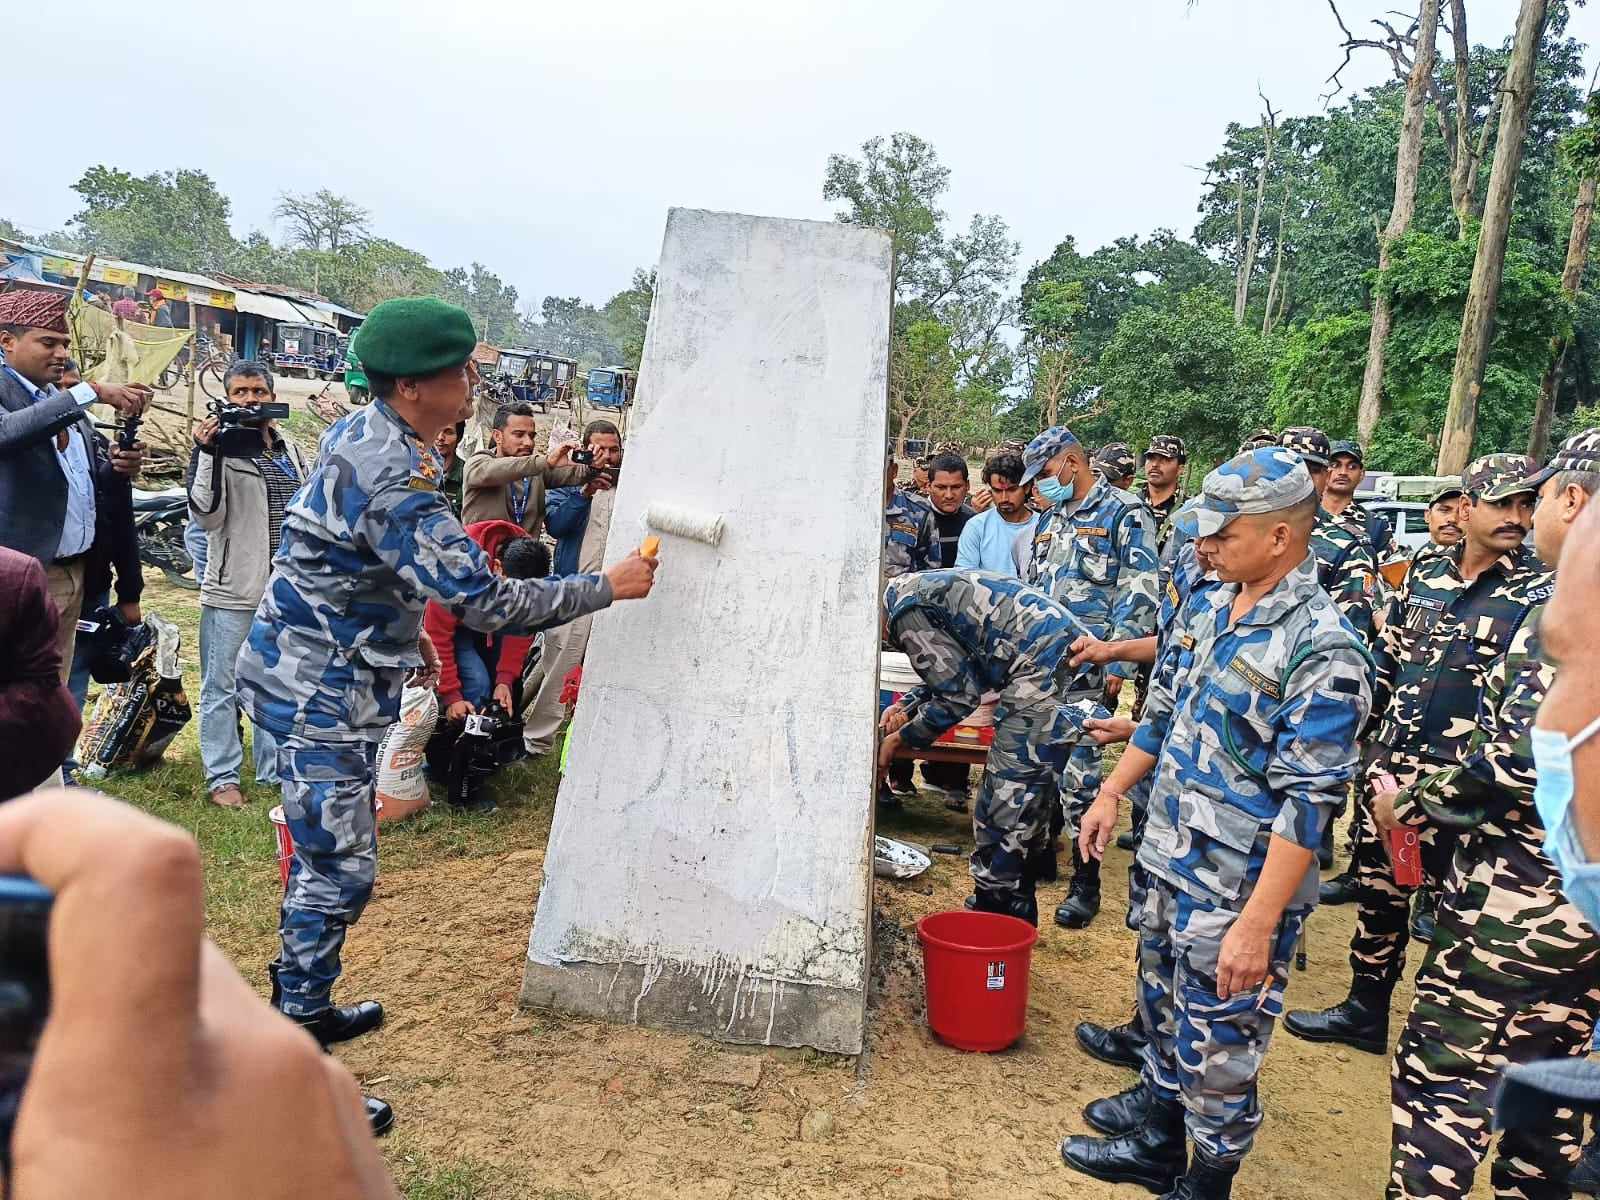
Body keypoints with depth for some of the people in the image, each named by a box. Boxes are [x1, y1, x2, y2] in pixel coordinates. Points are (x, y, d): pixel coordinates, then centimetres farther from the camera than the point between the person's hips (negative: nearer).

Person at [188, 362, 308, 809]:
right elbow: (206, 516, -16)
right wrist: (207, 454, -23)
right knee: (222, 688, 2)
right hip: (233, 591, -5)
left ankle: (275, 770, 25)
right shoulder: (219, 447, -6)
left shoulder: (291, 451, 11)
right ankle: (222, 777, 11)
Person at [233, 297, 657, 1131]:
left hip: (314, 676, 10)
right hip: (319, 694, -10)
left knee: (325, 860, 19)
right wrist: (606, 586, -17)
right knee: (341, 871, -5)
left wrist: (405, 638, 23)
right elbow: (487, 602, -26)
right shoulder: (393, 483, -27)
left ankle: (304, 1009, 33)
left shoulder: (361, 433, 5)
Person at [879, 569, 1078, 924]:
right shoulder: (912, 590, 17)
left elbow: (959, 695, -10)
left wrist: (900, 738, 1)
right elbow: (954, 673, 25)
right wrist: (907, 707, 13)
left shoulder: (905, 610, -12)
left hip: (1042, 665, -11)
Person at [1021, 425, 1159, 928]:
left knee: (1078, 771, -8)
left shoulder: (1124, 514, -6)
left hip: (1087, 668, -7)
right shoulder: (1050, 518, 18)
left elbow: (1139, 594, -12)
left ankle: (1085, 883, 1)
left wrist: (1119, 662, -17)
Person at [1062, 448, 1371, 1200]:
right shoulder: (1207, 608, 4)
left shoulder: (1321, 650, -21)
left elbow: (1307, 804, -23)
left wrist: (1259, 924, -24)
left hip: (1240, 889, -8)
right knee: (1163, 1008, 24)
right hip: (1172, 858, 8)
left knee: (1217, 1050, 6)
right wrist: (1112, 793, 18)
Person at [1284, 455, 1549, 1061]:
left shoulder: (1543, 592, -7)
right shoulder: (1426, 572, 7)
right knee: (1375, 887, 15)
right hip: (1389, 762, 5)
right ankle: (1364, 1010, 32)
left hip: (1459, 782, -5)